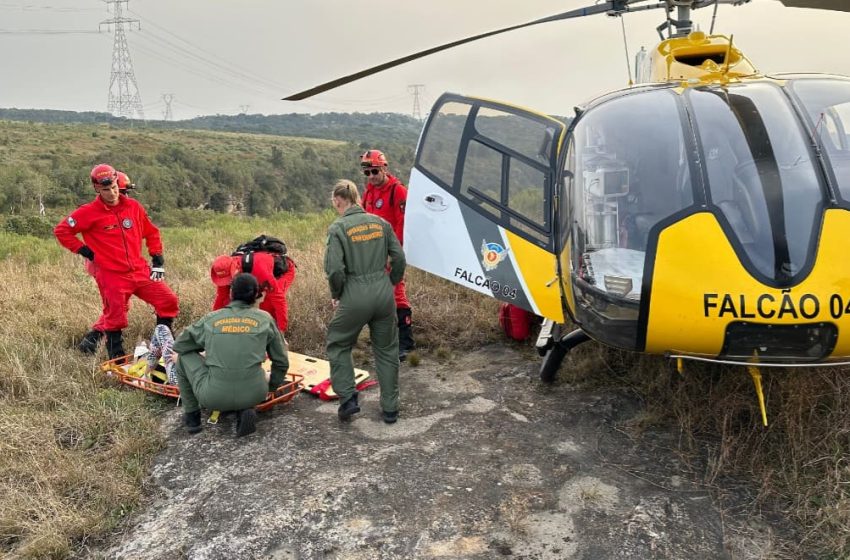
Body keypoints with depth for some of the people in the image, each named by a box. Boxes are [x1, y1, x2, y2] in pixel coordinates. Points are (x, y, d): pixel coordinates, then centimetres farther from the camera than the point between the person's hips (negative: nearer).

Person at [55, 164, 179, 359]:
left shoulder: (133, 206, 6)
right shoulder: (89, 212, -5)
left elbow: (151, 232, 16)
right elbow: (61, 230, 0)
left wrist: (157, 259, 10)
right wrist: (84, 251, -4)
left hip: (140, 271, 4)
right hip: (112, 276, -4)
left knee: (169, 301, -1)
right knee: (115, 318, 3)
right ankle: (117, 358, 21)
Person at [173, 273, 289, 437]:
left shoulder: (211, 319, 3)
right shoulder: (265, 319, 4)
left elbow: (178, 346, 16)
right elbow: (281, 362, 11)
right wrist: (272, 387, 29)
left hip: (214, 397, -1)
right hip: (253, 395, 1)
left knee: (185, 356, 23)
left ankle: (192, 416, 28)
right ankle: (245, 410, 10)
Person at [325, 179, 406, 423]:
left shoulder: (338, 228, -8)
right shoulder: (380, 223, 5)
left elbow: (334, 269, -15)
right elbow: (399, 258, 4)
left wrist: (336, 295, 2)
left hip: (355, 296, -4)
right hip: (384, 294, 4)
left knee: (338, 345, 20)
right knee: (387, 350, 17)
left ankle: (348, 398, 15)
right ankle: (390, 408, 23)